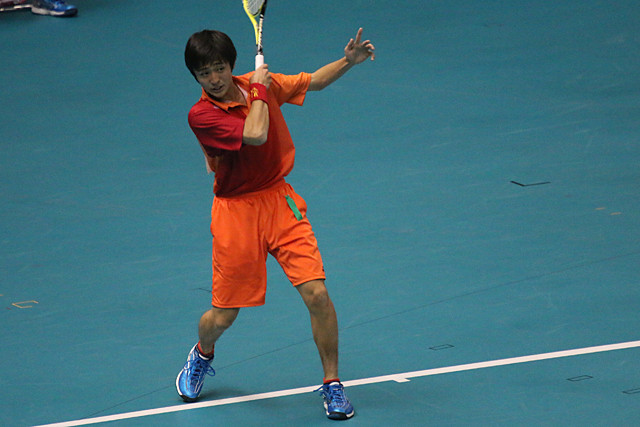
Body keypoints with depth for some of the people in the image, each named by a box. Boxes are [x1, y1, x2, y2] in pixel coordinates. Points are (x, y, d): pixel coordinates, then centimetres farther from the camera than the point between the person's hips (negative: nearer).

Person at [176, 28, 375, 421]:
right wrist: (260, 91, -14)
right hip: (236, 210, -3)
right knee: (223, 316, 4)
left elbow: (314, 81, 15)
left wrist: (350, 60, -1)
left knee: (317, 293, -12)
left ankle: (332, 384, 3)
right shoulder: (201, 115, -16)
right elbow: (255, 134, -28)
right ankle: (202, 356, 41)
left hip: (280, 200, 3)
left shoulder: (260, 83, 1)